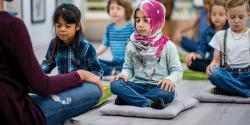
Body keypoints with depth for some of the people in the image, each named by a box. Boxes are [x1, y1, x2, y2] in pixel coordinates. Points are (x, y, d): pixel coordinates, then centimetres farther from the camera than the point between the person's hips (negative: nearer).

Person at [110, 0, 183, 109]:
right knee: (115, 84, -24)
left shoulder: (167, 46, -4)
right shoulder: (132, 45, 6)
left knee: (168, 92, -37)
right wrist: (124, 74, -9)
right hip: (138, 85, 2)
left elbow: (177, 70, -2)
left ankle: (127, 98, -24)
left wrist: (170, 79, -24)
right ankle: (148, 103, -34)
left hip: (159, 87, -2)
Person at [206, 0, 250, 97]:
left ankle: (223, 90, -26)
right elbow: (216, 60, 7)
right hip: (228, 74, 1)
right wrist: (212, 65, -19)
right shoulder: (221, 35, 11)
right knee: (213, 73, -34)